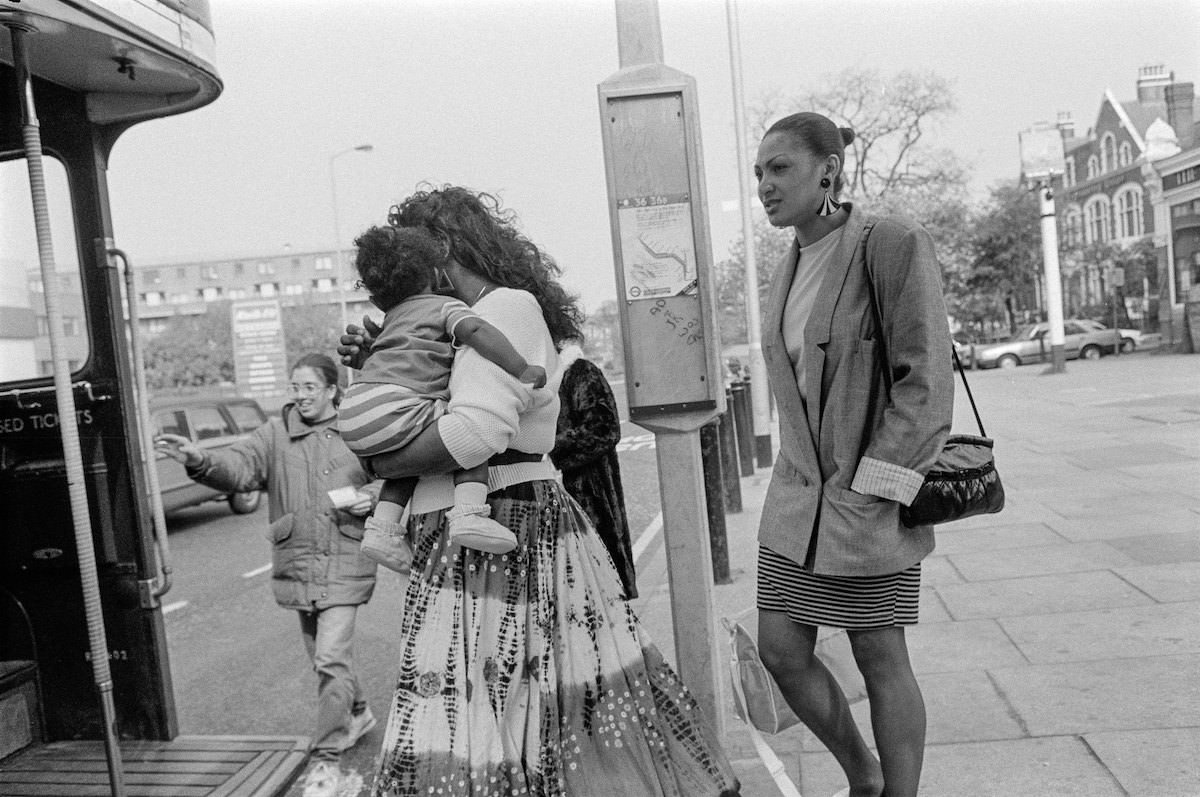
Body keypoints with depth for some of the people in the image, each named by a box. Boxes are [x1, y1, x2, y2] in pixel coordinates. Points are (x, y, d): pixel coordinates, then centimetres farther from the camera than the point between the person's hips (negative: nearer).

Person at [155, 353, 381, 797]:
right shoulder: (276, 433, 2)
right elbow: (240, 467, -13)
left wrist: (373, 494, -12)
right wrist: (201, 462, -32)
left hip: (344, 564, -3)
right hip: (296, 564, 4)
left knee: (330, 658, -9)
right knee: (323, 655, 19)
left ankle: (327, 757, 5)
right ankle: (356, 713, 44)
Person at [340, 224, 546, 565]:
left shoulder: (391, 317, 29)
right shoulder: (446, 306, 7)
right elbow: (474, 329, -14)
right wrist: (522, 370, -14)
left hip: (351, 421, 8)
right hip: (391, 410, -8)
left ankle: (382, 527, 17)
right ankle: (468, 514, -14)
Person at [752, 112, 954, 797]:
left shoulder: (894, 245, -12)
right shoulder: (792, 269, 10)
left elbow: (927, 381, -16)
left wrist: (871, 486, -19)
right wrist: (804, 475, 15)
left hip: (873, 496, -6)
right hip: (799, 492, 7)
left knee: (880, 658, 4)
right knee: (781, 649, 7)